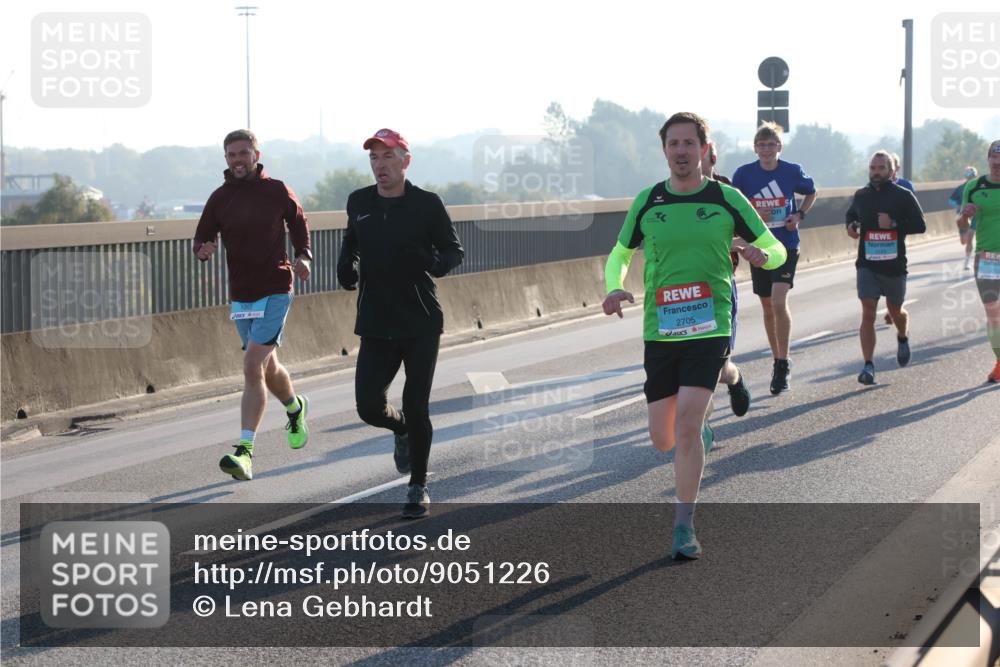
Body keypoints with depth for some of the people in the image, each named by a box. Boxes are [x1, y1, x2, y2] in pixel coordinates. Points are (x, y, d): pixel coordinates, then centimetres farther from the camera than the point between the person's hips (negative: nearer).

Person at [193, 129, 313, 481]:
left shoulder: (277, 191, -3)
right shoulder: (220, 198, 2)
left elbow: (299, 224, 13)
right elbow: (202, 239, 6)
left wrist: (303, 256, -5)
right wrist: (203, 250, -18)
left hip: (275, 292, -4)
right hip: (241, 295, 4)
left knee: (253, 367, -17)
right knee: (267, 368, 18)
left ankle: (244, 452, -20)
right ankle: (295, 407, 50)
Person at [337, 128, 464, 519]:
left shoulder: (427, 204, -5)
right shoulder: (359, 203, 5)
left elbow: (454, 250, 1)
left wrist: (434, 262, -20)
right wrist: (347, 267, 3)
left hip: (421, 325, -3)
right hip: (376, 325, 3)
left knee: (416, 409, 1)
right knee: (369, 406, -6)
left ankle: (418, 488, 18)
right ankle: (401, 430, 31)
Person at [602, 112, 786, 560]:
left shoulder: (727, 200, 1)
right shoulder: (647, 203, 5)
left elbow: (776, 250, 8)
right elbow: (620, 254, 17)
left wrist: (762, 256, -16)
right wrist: (614, 288, -4)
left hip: (709, 328, -3)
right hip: (660, 333, 3)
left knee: (687, 425, -18)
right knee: (663, 439, 6)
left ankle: (684, 527, -8)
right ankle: (700, 431, 44)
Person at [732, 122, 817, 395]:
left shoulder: (793, 171, -4)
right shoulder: (744, 174, -3)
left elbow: (811, 193, 15)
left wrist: (799, 215, -1)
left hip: (786, 246, -3)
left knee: (779, 302, -18)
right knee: (767, 307, 11)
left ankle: (783, 364, -9)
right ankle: (778, 361, 26)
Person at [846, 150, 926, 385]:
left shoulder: (903, 196, -4)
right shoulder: (861, 196, 5)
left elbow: (920, 226, -6)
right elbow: (851, 215, 25)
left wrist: (894, 224, -19)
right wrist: (851, 226, 1)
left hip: (894, 265, -1)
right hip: (867, 265, 1)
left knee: (895, 311, 17)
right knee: (868, 313, -12)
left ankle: (903, 339, 52)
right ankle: (868, 365, -13)